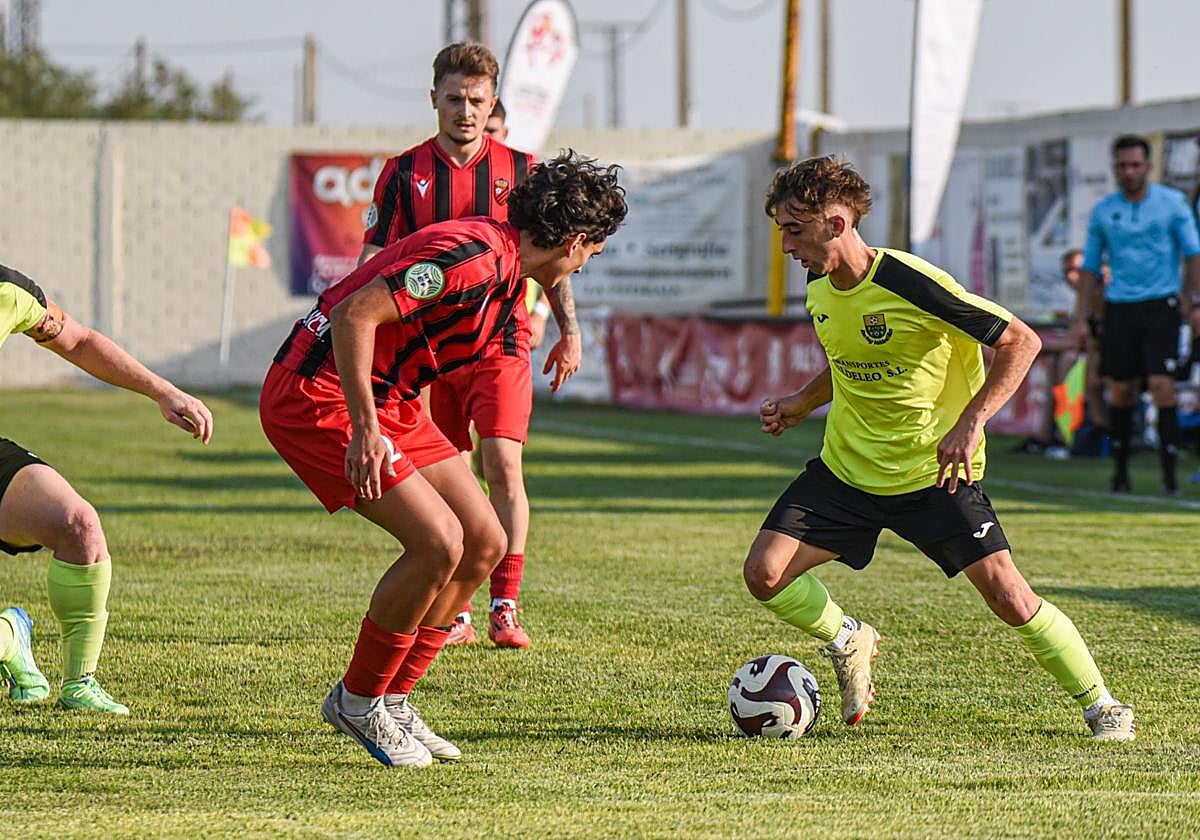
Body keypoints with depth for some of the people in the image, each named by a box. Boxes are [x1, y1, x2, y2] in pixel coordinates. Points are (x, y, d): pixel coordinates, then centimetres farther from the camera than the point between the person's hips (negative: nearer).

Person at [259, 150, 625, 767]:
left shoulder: (506, 271, 9)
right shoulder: (474, 257, -23)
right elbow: (353, 314, -29)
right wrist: (365, 430, -30)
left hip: (387, 398, 10)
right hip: (316, 394, -10)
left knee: (485, 542, 5)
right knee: (439, 542, -19)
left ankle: (391, 702, 15)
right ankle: (357, 701, 0)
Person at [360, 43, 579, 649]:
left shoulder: (519, 169, 6)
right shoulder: (404, 173, 6)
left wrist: (569, 330, 8)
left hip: (501, 343, -1)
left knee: (502, 464, -15)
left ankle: (505, 607, -10)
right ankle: (453, 612, 13)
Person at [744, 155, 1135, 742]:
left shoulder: (910, 284, -23)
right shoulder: (820, 288, 0)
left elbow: (1021, 341, -19)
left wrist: (970, 423, -28)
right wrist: (802, 403, 5)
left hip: (933, 472, -6)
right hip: (846, 468, 6)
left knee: (1006, 594, -14)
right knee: (764, 572, -9)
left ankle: (1099, 704, 6)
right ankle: (848, 643, 20)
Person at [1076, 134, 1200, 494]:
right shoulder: (1103, 211, 6)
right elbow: (1090, 267, 11)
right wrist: (1081, 318, 6)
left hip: (1161, 305, -2)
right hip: (1119, 306, 2)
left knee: (1162, 387, -12)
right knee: (1120, 391, 5)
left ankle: (1170, 473, -10)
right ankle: (1120, 471, 18)